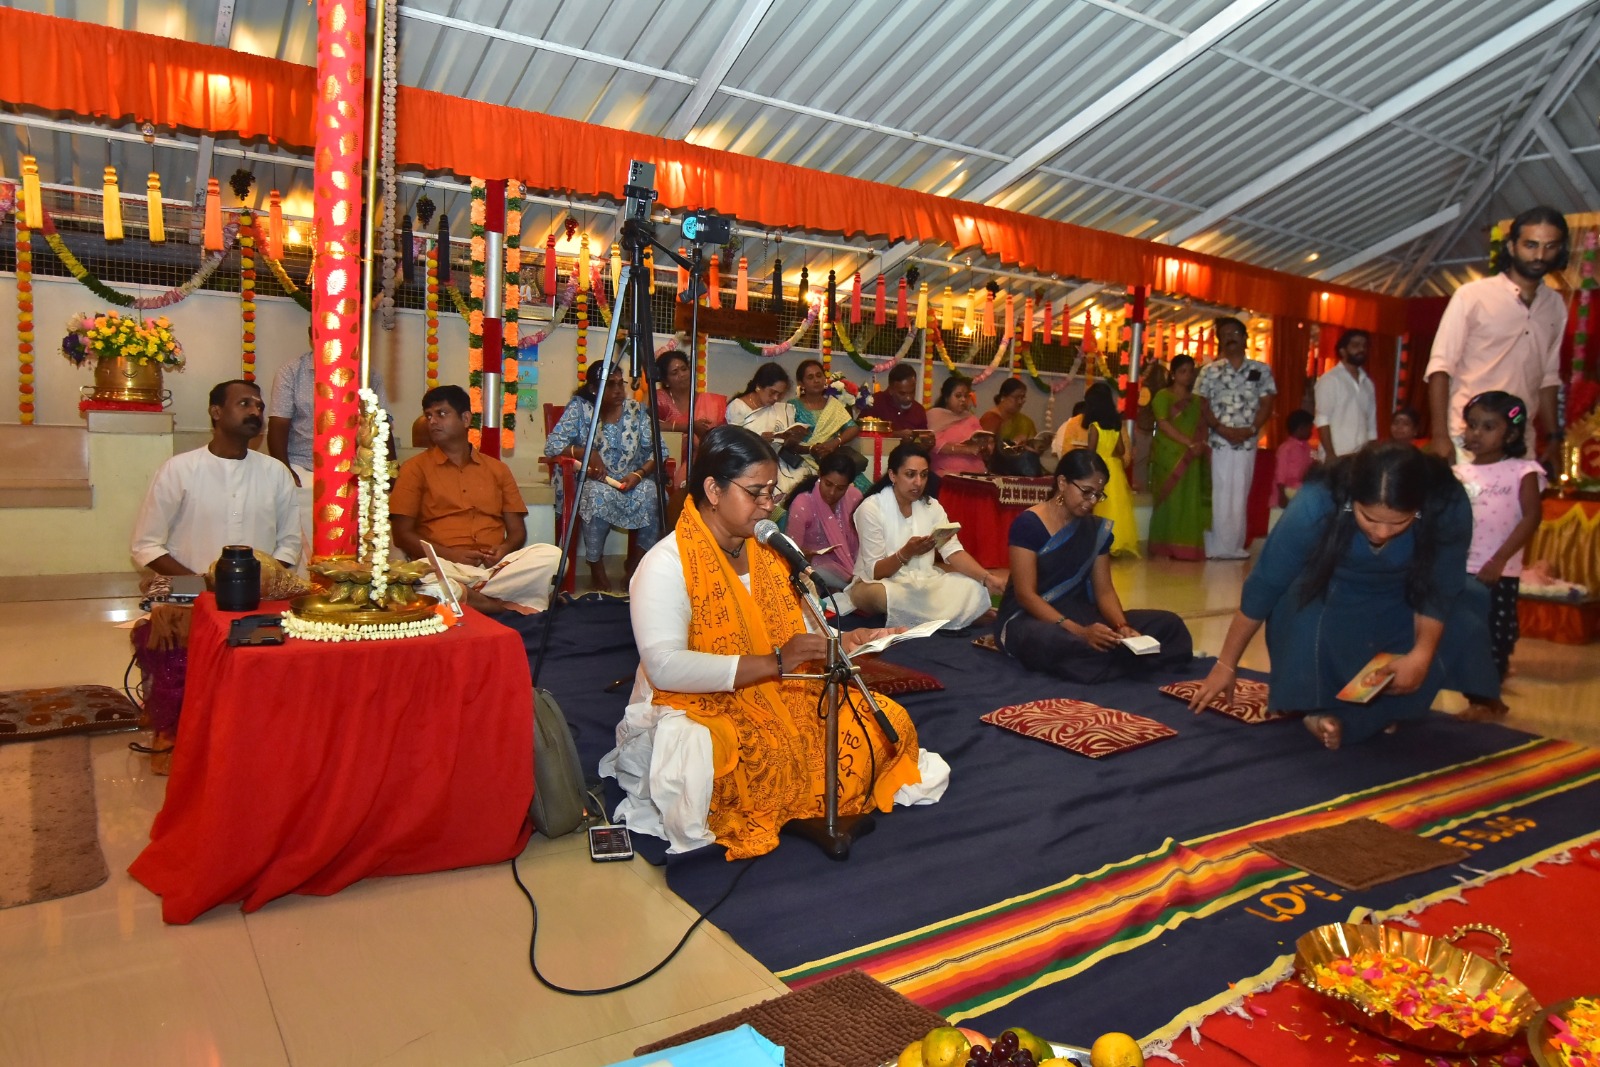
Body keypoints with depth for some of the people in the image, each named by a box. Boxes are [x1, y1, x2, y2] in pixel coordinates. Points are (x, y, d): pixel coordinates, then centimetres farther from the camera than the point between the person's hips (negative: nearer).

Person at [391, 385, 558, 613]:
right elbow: (402, 534, 4)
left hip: (495, 567, 3)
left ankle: (463, 598, -25)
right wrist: (449, 554, -12)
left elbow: (517, 530, 17)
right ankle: (507, 607, -26)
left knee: (551, 555, -26)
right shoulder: (415, 468, 11)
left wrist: (505, 549, -7)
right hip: (445, 567, -3)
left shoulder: (497, 469, 20)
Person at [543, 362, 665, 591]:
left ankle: (636, 564, -10)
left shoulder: (636, 409, 4)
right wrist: (586, 453, -24)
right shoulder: (579, 408, -4)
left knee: (652, 493, -29)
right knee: (598, 495, -37)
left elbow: (656, 450, -1)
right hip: (591, 482, -3)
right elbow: (552, 445, -10)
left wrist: (639, 473, -19)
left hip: (630, 481, 3)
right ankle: (596, 566, -17)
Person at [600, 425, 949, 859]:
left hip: (780, 698, 7)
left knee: (886, 722, -11)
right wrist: (773, 663, -29)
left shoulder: (768, 553, 10)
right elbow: (665, 667, -25)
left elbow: (796, 635, 14)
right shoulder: (666, 564, -14)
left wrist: (840, 644, -9)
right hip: (698, 709, -7)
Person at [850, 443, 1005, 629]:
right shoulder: (871, 508, -15)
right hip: (881, 583, -4)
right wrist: (906, 553, -36)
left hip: (921, 581, 5)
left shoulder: (932, 506, 1)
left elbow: (953, 551, -10)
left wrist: (987, 578, -27)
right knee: (879, 595, -39)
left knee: (975, 587, -15)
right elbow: (874, 572, -18)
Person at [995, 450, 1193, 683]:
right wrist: (1079, 632, -28)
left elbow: (1104, 590, 6)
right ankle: (1129, 656, -19)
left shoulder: (1097, 529, 6)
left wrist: (1122, 626, -16)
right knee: (1056, 642, -43)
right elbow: (1025, 594, -18)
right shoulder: (1028, 525, -13)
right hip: (1028, 618, -6)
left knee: (1169, 624, -9)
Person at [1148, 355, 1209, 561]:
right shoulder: (1163, 396, 0)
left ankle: (1186, 546, 4)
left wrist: (1201, 445, -5)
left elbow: (1202, 427, 15)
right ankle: (1165, 546, -4)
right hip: (1169, 455, -5)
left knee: (1190, 502, 1)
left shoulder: (1196, 400, 17)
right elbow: (1164, 425, -11)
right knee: (1169, 500, -7)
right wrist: (1189, 443, -16)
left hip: (1191, 458, 5)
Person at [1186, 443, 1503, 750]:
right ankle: (1380, 712, -7)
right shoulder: (1316, 504, -35)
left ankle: (1349, 717, -18)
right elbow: (1265, 584, -27)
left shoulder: (1449, 506, -32)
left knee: (1462, 624, -22)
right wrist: (1226, 665, -22)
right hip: (1329, 597, -2)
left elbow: (1439, 589, -17)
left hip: (1404, 600, 3)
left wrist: (1421, 654, -32)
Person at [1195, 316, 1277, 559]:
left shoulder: (1261, 370, 8)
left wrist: (1250, 430, -11)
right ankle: (1216, 547, 3)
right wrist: (1221, 429, -13)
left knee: (1240, 495, 3)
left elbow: (1266, 404, 4)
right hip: (1218, 442, -1)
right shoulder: (1210, 371, 6)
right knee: (1218, 495, -1)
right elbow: (1203, 405, 1)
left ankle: (1235, 546, 10)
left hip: (1247, 442, 1)